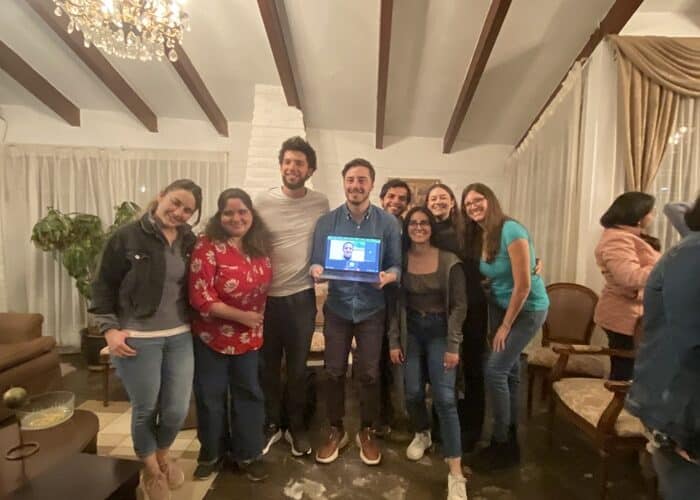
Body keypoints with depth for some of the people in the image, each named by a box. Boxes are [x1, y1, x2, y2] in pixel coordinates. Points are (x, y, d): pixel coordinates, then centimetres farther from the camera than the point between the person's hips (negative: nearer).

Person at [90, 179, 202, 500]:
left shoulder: (189, 241, 3)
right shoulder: (127, 237, -9)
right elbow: (104, 286, -4)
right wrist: (110, 329, -10)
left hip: (180, 337, 4)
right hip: (137, 339, -3)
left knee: (177, 410, 10)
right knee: (145, 409, 11)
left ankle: (163, 455, 42)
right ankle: (150, 469, 39)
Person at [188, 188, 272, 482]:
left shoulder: (260, 246, -2)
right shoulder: (208, 246, -19)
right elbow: (200, 297, -22)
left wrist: (258, 321, 5)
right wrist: (241, 316, -20)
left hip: (249, 336, 5)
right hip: (212, 336, -4)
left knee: (248, 394, 14)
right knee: (211, 397, 12)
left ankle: (247, 454, 32)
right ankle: (211, 453, 36)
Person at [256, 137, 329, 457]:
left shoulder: (321, 204, -1)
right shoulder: (263, 201, -4)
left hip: (302, 297, 0)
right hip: (266, 296, 0)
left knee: (297, 366, 14)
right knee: (268, 365, 14)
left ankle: (296, 425, 33)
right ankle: (271, 424, 34)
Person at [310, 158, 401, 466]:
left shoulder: (388, 223, -3)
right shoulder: (326, 222, -2)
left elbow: (397, 265, -1)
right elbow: (316, 262, 0)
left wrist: (388, 276, -23)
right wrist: (316, 271, -24)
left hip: (372, 309, 0)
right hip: (337, 307, 1)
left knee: (368, 374, 9)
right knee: (334, 372, 9)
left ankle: (366, 432, 31)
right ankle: (336, 430, 30)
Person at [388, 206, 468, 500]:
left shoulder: (450, 262, -10)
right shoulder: (400, 260, -3)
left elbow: (459, 305, -8)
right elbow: (395, 304, 0)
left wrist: (453, 345, -13)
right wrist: (394, 341, -2)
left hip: (440, 330, -2)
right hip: (411, 330, 3)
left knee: (444, 398, -8)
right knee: (413, 393, 5)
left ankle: (456, 475, 2)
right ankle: (422, 435, 38)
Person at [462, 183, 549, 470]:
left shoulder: (511, 231, -23)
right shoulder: (477, 235, 1)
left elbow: (523, 286, -23)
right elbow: (489, 276, 5)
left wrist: (506, 326, -15)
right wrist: (497, 321, -2)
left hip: (527, 309, -7)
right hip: (499, 305, 7)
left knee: (494, 370, -8)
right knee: (508, 369, 14)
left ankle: (502, 443, 10)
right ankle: (510, 436, 30)